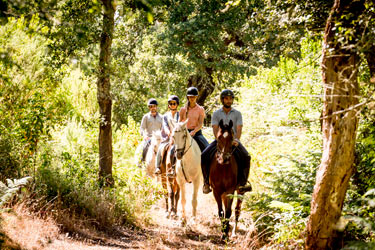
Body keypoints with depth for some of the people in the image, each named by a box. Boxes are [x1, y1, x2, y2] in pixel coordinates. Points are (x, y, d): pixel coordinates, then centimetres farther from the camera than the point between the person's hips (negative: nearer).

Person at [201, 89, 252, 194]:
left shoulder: (237, 114, 8)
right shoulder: (216, 114, 7)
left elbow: (239, 129, -2)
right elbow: (215, 129, -3)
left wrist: (236, 140, -22)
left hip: (233, 141, 0)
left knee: (246, 157, -26)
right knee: (204, 156, -24)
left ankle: (242, 183, -16)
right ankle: (207, 182, -11)